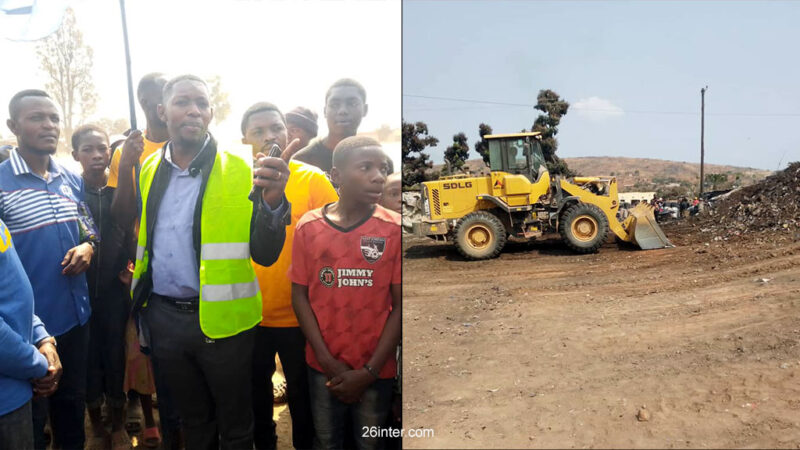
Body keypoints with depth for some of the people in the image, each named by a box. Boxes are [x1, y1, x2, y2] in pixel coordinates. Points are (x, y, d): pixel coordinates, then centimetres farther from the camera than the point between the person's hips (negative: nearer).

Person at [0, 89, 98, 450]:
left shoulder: (72, 180, 5)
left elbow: (90, 227, 17)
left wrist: (88, 247, -7)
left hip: (75, 315, 5)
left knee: (73, 402, 23)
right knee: (30, 417, 14)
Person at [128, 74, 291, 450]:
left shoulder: (240, 171, -9)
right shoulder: (148, 170, 5)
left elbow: (265, 256, -15)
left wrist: (272, 204, -30)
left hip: (221, 319, -4)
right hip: (162, 317, 4)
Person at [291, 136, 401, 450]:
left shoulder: (394, 229, -9)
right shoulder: (308, 227, -4)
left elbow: (400, 305, -8)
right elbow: (300, 296, 0)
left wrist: (369, 371, -9)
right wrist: (328, 362, -6)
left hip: (375, 370, -1)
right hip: (322, 367, 1)